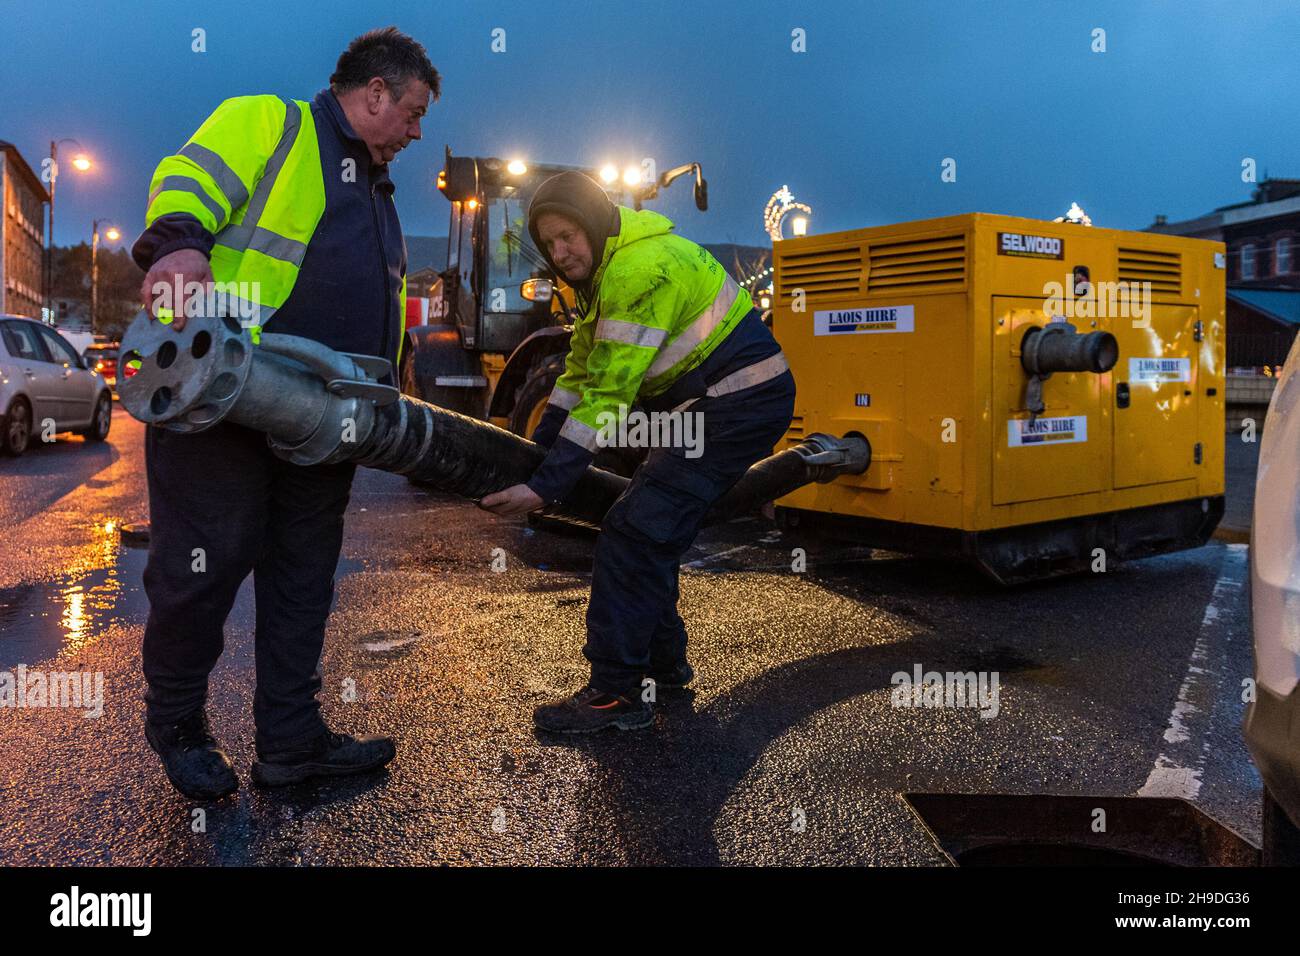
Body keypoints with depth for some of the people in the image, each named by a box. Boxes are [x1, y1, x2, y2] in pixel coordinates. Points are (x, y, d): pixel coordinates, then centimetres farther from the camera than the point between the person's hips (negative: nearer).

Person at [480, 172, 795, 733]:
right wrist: (535, 456, 16)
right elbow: (581, 373, 20)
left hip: (742, 402, -10)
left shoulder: (642, 269, -21)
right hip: (710, 404, 10)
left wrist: (547, 487, -25)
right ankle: (662, 664, 27)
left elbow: (609, 394, -25)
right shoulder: (607, 272, 12)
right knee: (652, 529, 14)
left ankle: (618, 693, -8)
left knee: (634, 530, -14)